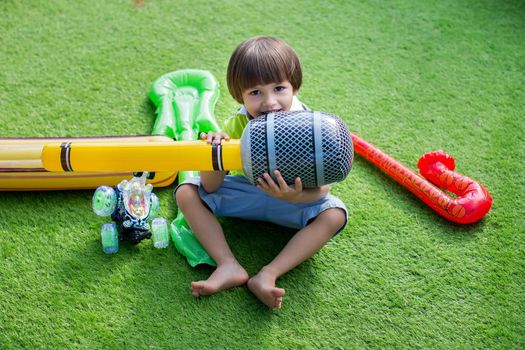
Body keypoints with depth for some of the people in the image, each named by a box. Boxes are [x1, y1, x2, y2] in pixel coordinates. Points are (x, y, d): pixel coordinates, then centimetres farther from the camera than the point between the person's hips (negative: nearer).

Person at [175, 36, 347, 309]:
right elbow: (211, 187, -18)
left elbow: (320, 189, -26)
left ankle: (269, 274, -34)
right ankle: (229, 266, -27)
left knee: (334, 215, -30)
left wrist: (295, 196, -50)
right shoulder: (236, 126, -18)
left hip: (293, 198, -2)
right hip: (246, 192, 2)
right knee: (186, 192, -17)